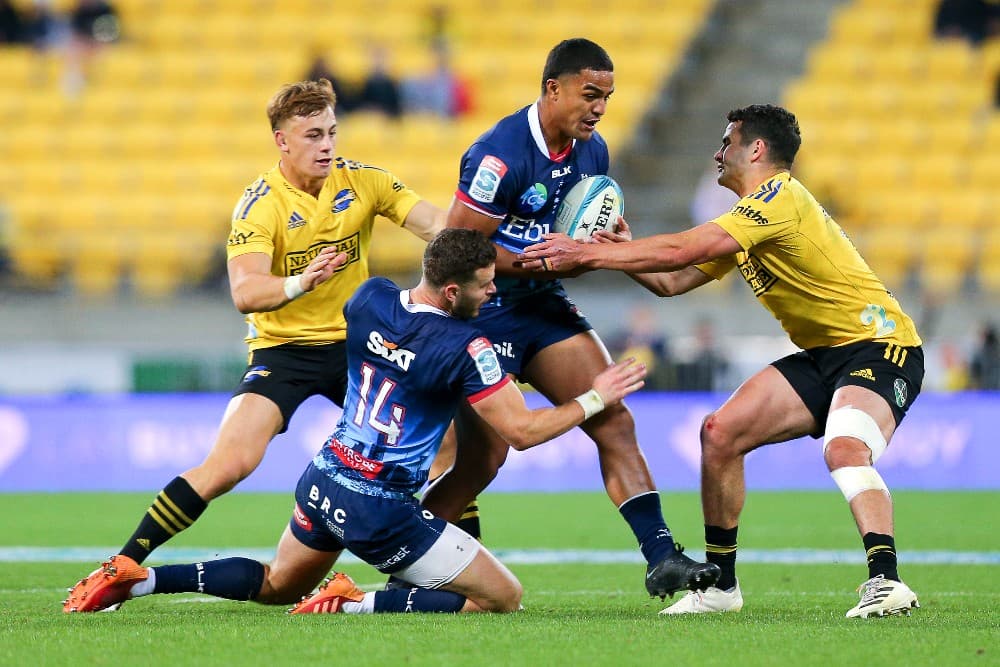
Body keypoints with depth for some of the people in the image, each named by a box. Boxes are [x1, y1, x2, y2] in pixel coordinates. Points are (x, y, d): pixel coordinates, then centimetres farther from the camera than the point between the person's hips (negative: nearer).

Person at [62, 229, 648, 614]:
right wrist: (595, 399, 0)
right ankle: (358, 604, -13)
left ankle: (137, 578, 16)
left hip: (323, 483, 7)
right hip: (382, 508, -7)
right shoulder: (465, 347, -19)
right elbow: (522, 431, -14)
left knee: (279, 586, 32)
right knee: (503, 598, -1)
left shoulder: (370, 298, -1)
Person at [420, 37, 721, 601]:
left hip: (545, 308, 8)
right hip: (485, 314, -8)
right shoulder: (503, 154, -22)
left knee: (615, 423, -3)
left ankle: (662, 559, -3)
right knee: (484, 457, -8)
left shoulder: (592, 151, 4)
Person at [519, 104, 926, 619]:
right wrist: (618, 250, 1)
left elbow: (681, 250, -24)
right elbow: (672, 281, 18)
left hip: (878, 345, -10)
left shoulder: (780, 196, -17)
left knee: (843, 448, -35)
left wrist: (587, 253, -19)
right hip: (821, 355, 10)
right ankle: (720, 585, 10)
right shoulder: (747, 219, 16)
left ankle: (884, 580, -38)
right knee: (721, 432, 0)